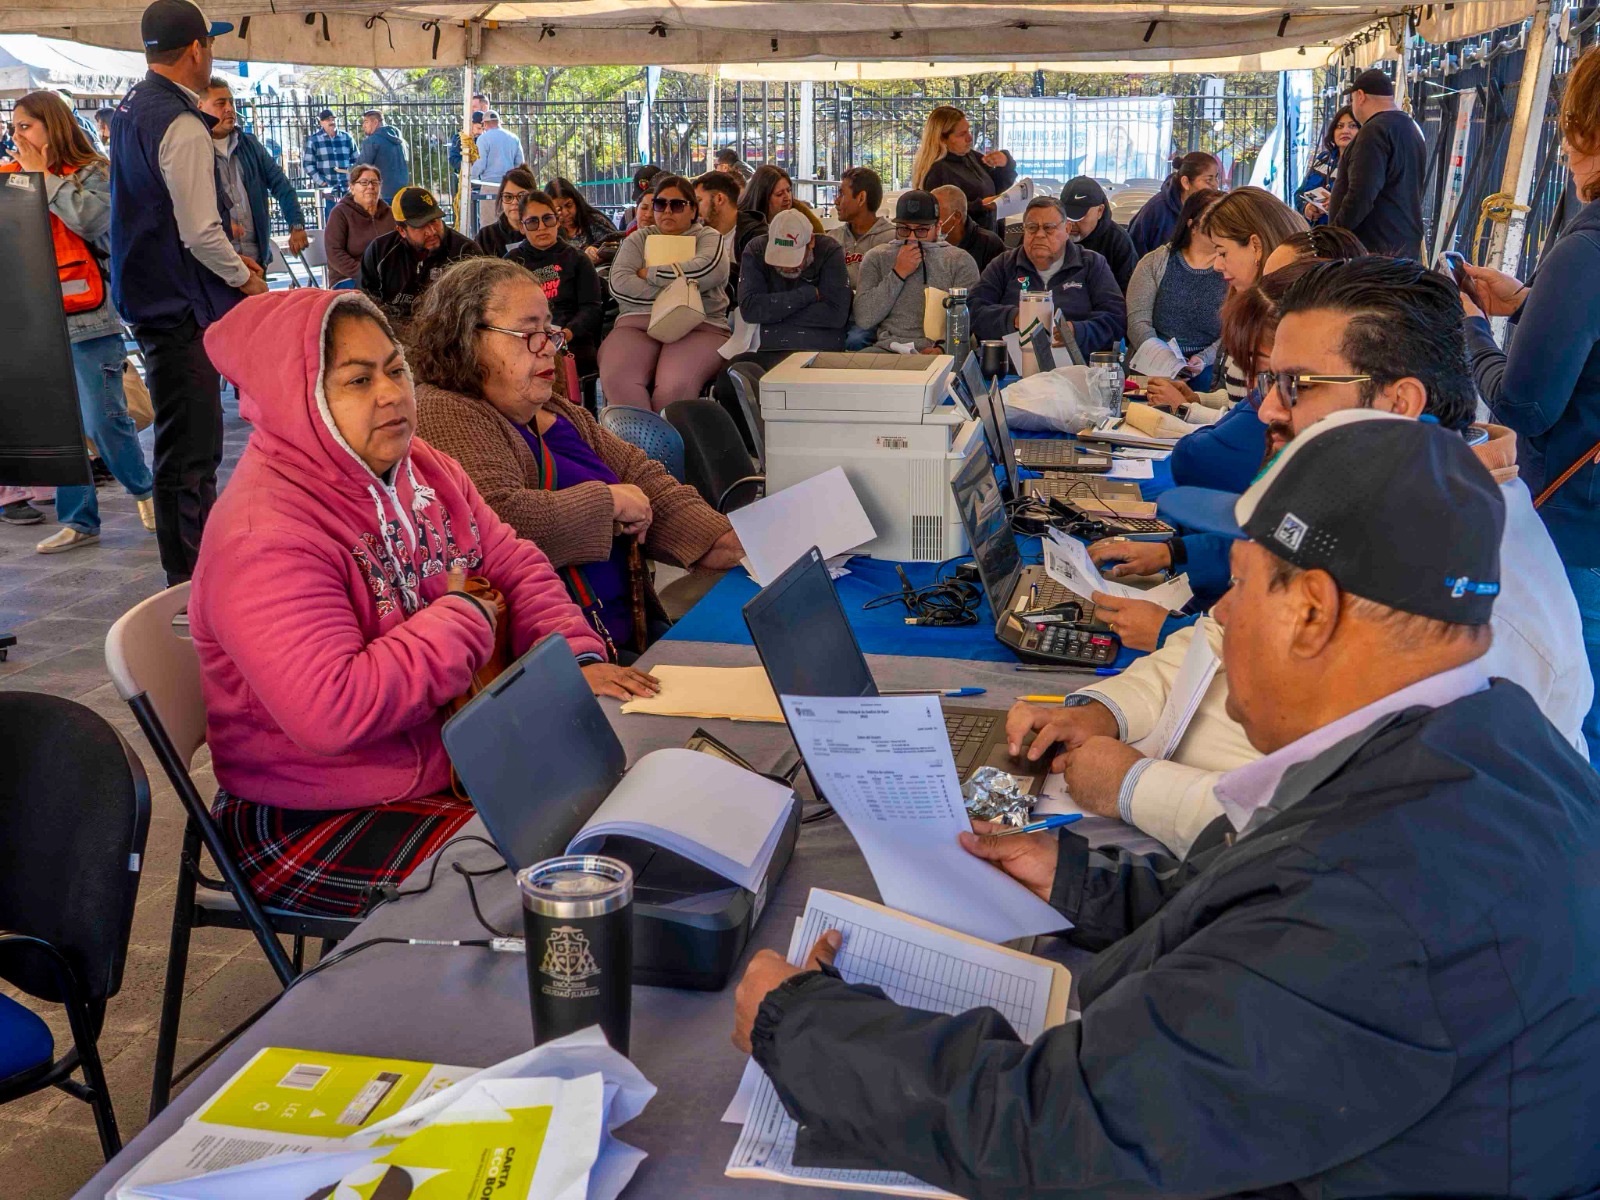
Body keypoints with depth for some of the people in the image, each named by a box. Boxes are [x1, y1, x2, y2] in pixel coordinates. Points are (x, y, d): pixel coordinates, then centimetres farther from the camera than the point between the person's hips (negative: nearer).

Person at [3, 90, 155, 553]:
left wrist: (44, 176, -12)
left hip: (88, 318, -5)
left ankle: (143, 488, 21)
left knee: (104, 419, -4)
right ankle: (78, 520, 12)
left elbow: (94, 218, -20)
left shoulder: (92, 171, -1)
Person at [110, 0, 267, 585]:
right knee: (188, 449, -4)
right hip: (178, 302, -10)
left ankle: (206, 551, 32)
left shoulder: (131, 108, 13)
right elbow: (200, 233, -21)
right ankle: (192, 581, 2)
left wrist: (228, 257, 18)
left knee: (188, 439, 19)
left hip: (145, 291, 10)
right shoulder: (181, 125, -18)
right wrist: (245, 278, -4)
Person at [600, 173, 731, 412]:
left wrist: (650, 274, 1)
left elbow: (708, 269, -8)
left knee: (675, 386, -35)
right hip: (637, 323, 2)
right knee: (617, 380, -32)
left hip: (698, 326, -2)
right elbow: (619, 283, 5)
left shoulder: (708, 238, 17)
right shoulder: (638, 239, 24)